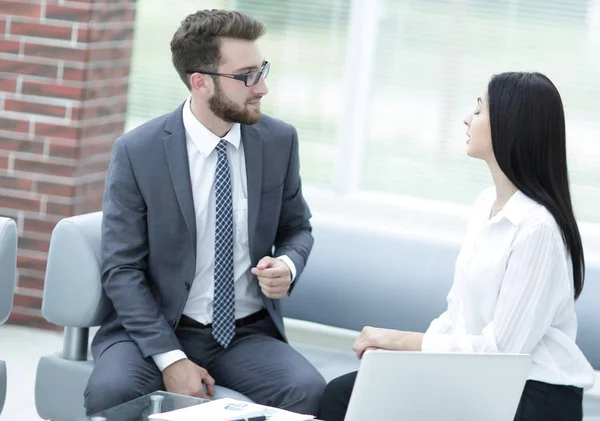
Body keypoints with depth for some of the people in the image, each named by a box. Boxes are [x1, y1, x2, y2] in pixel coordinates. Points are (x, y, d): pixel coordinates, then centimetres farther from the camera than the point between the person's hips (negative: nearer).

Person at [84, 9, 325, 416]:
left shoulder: (279, 140, 0)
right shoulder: (137, 151, -9)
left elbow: (297, 228, 16)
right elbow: (122, 269, -8)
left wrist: (287, 266, -8)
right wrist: (170, 358, -19)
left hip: (248, 334, 3)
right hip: (156, 326, -2)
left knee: (310, 392, -28)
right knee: (111, 390, -34)